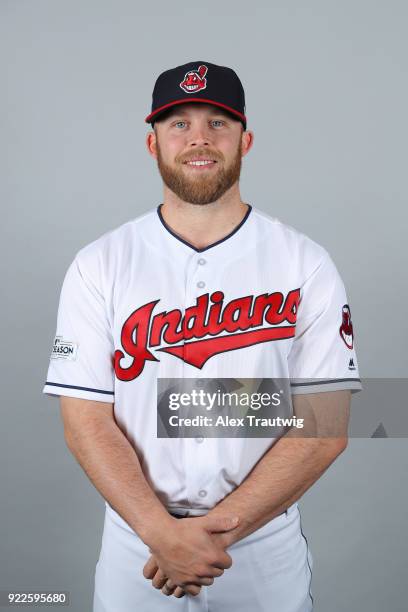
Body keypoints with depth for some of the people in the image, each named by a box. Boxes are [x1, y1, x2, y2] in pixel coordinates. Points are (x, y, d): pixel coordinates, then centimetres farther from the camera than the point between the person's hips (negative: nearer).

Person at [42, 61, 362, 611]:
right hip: (135, 549, 1)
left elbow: (325, 425, -10)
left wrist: (220, 527, -16)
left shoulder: (307, 265, -7)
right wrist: (164, 532, -18)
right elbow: (86, 421, -8)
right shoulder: (98, 266, -6)